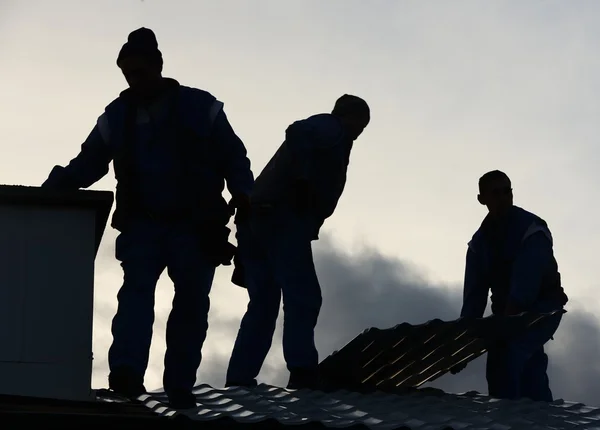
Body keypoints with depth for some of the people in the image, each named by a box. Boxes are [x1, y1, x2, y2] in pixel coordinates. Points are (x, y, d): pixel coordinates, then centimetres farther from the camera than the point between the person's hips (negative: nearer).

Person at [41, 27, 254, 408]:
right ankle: (127, 371, -34)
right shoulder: (117, 116, 7)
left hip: (195, 227, -1)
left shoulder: (201, 108, 0)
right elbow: (88, 164, 12)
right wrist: (52, 189, -4)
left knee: (192, 303, 0)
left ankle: (180, 385, 8)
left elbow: (233, 157, 4)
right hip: (143, 225, 1)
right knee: (136, 289, -19)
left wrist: (242, 193, -14)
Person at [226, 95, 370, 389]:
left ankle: (240, 378, 3)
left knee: (263, 303, 10)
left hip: (256, 221, 9)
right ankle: (303, 371, -25)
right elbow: (298, 134, -17)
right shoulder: (334, 132, 5)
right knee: (303, 297, -12)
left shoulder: (319, 129, 32)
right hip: (285, 222, -9)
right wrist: (305, 183, -22)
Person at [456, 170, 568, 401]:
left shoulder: (532, 229, -18)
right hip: (508, 313, 7)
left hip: (541, 308, -7)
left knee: (506, 354, -27)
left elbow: (527, 280, -29)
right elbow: (474, 291, 1)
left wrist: (508, 315, -39)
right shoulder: (480, 241, 3)